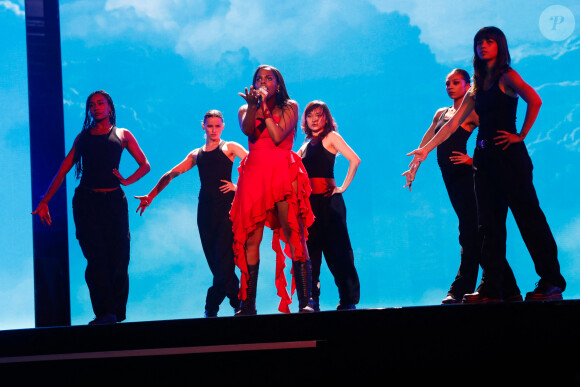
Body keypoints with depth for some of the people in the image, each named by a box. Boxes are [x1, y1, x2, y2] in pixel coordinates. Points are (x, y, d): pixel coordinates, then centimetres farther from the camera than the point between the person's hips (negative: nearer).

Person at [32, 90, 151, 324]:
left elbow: (145, 165, 13)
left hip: (113, 200, 0)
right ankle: (105, 314, -9)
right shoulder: (83, 137, 15)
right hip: (86, 201, 0)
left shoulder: (122, 135, 13)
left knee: (118, 257, -4)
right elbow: (63, 170, 11)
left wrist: (127, 181, -6)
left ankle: (116, 313, 6)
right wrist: (44, 201, 4)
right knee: (96, 258, -9)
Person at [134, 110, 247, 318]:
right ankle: (237, 302, 12)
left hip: (226, 207, -5)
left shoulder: (229, 148, 7)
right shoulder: (196, 155, 19)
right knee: (214, 261, 2)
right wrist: (150, 196, 15)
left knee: (224, 260, -12)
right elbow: (171, 174, 20)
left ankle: (212, 308, -12)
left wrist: (239, 186, -8)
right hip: (205, 209, 5)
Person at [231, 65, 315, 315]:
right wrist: (252, 105, -18)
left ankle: (305, 300, -18)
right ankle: (248, 304, -3)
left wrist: (265, 107, -3)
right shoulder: (245, 110, 19)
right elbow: (248, 130, -5)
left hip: (283, 171, -2)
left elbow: (278, 137, -5)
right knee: (251, 238, -4)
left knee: (294, 234, -13)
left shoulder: (289, 107, 12)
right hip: (254, 173, 2)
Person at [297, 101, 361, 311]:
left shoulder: (331, 137, 0)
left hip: (328, 198, -6)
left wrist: (343, 186, -11)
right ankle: (312, 299, 8)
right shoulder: (305, 145, 19)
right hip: (308, 201, 6)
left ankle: (349, 299, -2)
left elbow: (354, 160, -12)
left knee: (337, 250, -6)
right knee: (311, 250, 4)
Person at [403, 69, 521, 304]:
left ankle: (460, 290, -13)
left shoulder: (471, 113, -2)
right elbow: (426, 143, 20)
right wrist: (414, 168, 14)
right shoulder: (440, 114, 18)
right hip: (450, 177, 8)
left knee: (470, 233, -10)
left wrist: (474, 160, -16)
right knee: (471, 233, 6)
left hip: (464, 176, -7)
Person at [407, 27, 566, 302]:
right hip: (484, 156, 8)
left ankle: (552, 282, -2)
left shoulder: (506, 76, -3)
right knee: (490, 224, 5)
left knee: (528, 215, -6)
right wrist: (426, 149, 15)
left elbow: (534, 100, -21)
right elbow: (453, 123, 18)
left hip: (508, 155, -7)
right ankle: (491, 288, 6)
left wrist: (521, 135, -17)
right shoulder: (478, 86, 18)